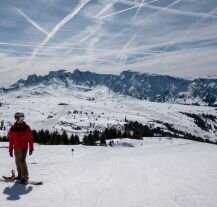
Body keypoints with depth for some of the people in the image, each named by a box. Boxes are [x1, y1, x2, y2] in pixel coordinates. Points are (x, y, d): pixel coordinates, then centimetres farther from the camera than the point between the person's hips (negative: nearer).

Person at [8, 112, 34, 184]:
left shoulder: (26, 128, -3)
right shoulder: (13, 128, 6)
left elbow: (31, 138, -2)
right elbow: (11, 140, 10)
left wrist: (31, 148, -5)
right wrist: (10, 149, 9)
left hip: (24, 148, -4)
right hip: (16, 148, 4)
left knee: (22, 161, -13)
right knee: (18, 162, 9)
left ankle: (25, 177, -9)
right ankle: (20, 175, 22)